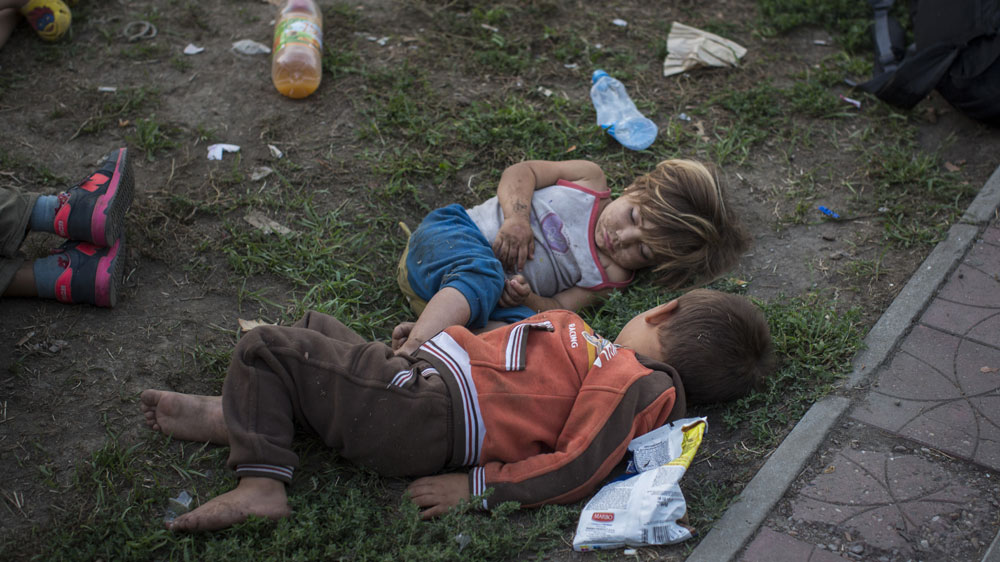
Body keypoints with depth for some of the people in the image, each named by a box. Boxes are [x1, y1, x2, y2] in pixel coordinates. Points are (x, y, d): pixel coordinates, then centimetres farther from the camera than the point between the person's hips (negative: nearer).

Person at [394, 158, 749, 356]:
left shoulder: (610, 277, 6)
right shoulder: (590, 179, 7)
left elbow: (560, 309, -1)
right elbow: (520, 172, 6)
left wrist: (528, 300, -22)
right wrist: (518, 216, -13)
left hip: (498, 302, 1)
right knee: (482, 276, -36)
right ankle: (411, 354, -52)